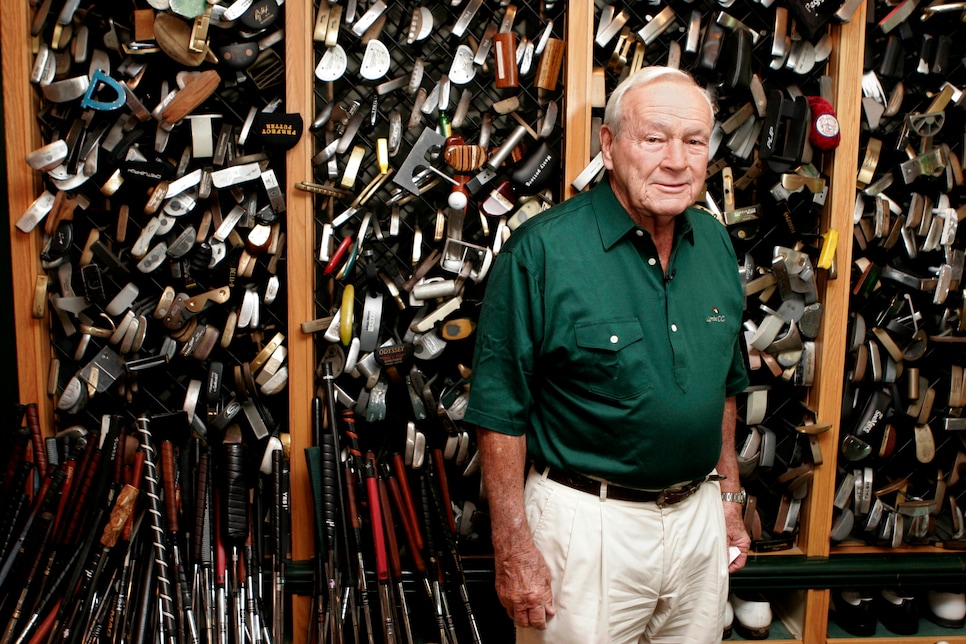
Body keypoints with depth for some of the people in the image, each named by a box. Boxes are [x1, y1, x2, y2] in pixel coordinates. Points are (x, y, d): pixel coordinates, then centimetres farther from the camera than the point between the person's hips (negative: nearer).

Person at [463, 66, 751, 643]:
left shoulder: (715, 243, 3)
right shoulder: (542, 251, -17)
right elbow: (501, 412, -16)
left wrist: (729, 496, 15)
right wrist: (514, 551, -16)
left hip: (699, 515, 6)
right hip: (587, 524, -6)